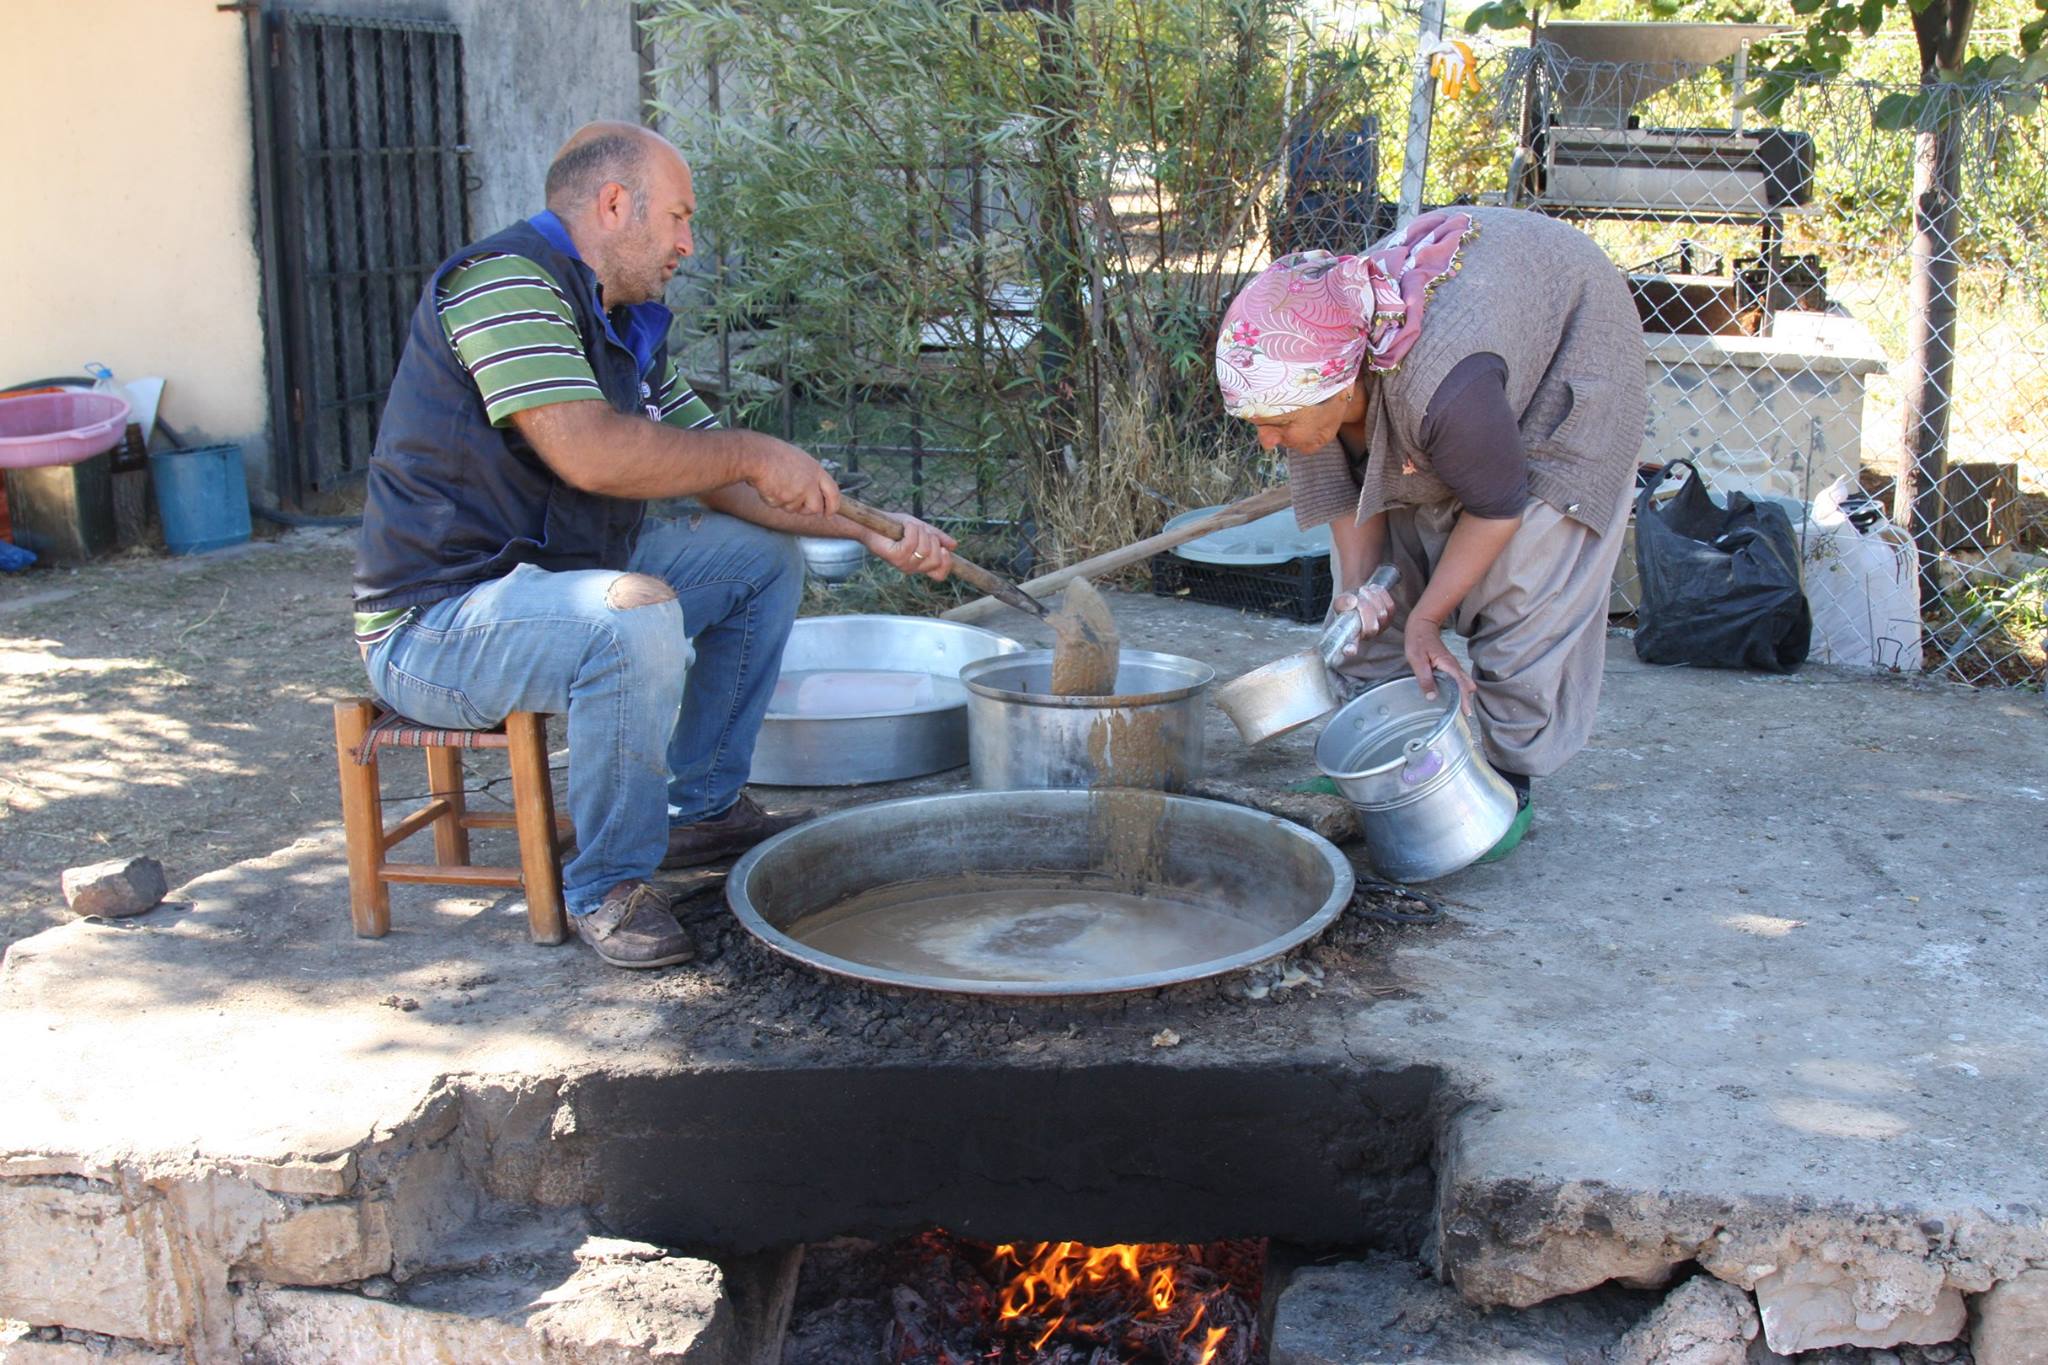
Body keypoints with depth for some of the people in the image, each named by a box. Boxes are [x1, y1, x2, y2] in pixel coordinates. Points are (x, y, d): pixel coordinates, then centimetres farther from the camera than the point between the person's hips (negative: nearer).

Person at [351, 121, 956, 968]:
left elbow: (721, 480, 15)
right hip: (435, 622, -10)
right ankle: (607, 886, -16)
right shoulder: (506, 280, -17)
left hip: (560, 583, 10)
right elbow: (588, 452, -30)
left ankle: (701, 809, 18)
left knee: (764, 557, 13)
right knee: (635, 616, -37)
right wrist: (752, 454, -17)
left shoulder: (627, 326, 13)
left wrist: (871, 530, 4)